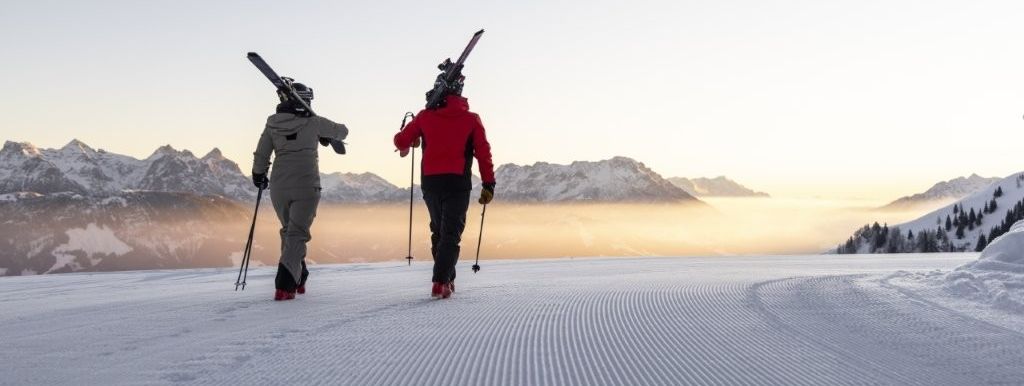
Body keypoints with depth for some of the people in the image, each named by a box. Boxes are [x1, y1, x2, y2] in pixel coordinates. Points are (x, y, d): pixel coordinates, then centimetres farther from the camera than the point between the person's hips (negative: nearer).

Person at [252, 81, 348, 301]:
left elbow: (261, 156, 6)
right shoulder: (314, 123, -4)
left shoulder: (273, 124, 2)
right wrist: (328, 137, 33)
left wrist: (258, 175, 24)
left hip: (278, 187, 4)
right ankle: (285, 285, -17)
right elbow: (342, 131, 11)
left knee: (288, 231, 21)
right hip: (306, 187, -3)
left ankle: (297, 278, 30)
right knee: (297, 233, -3)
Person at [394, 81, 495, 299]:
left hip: (430, 182, 2)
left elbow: (401, 140, 11)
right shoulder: (471, 120, 1)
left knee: (438, 231, 19)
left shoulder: (426, 116, 4)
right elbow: (484, 154, -2)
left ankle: (447, 279, 21)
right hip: (458, 183, -2)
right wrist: (488, 185, 4)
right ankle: (441, 281, -14)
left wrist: (405, 147, 35)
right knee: (451, 234, 0)